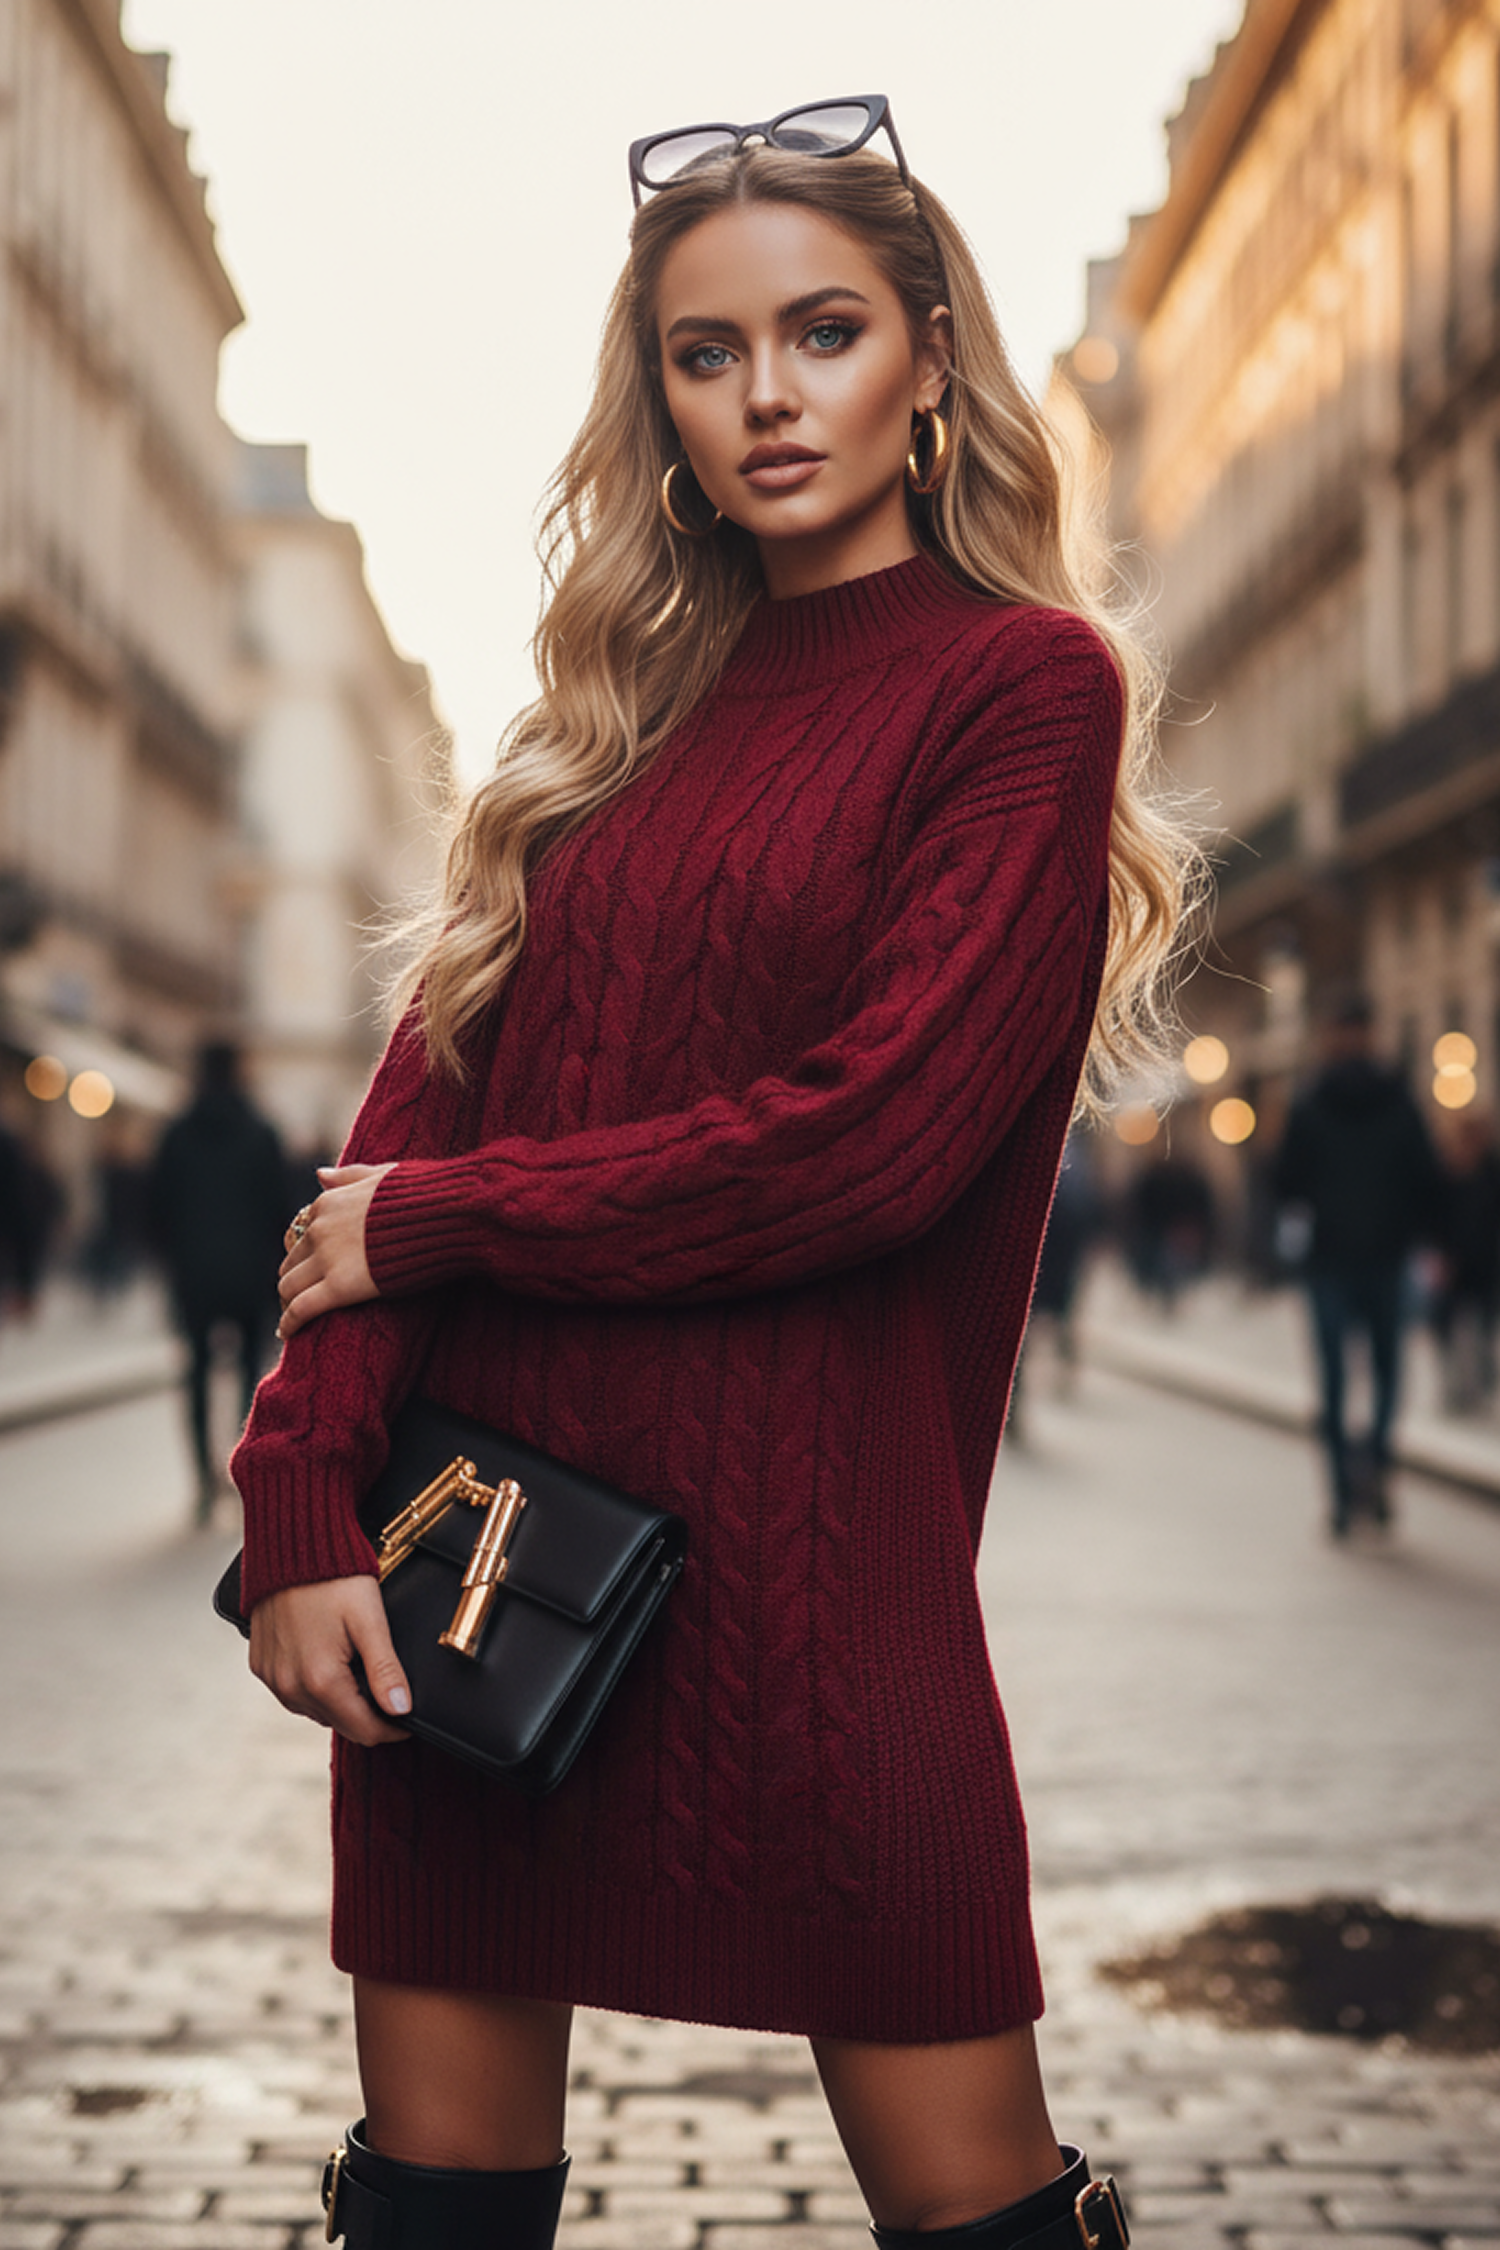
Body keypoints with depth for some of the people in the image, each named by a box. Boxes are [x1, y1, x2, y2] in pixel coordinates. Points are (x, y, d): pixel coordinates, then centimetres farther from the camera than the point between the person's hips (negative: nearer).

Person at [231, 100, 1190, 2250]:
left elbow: (867, 1139, -13)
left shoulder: (1025, 682, -2)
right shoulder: (631, 707, 15)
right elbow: (427, 1096, 6)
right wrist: (302, 1494, -6)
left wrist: (440, 1218, -4)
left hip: (802, 1555, -5)